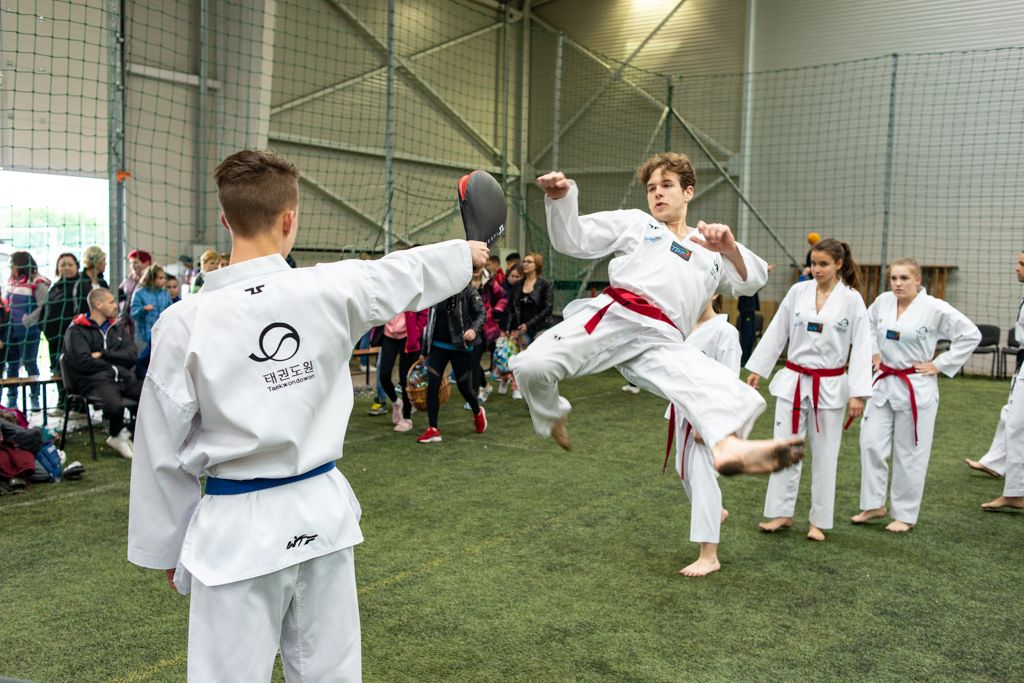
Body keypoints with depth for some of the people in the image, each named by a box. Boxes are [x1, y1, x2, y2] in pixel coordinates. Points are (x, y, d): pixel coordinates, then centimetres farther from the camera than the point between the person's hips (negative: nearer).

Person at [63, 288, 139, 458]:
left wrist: (103, 354, -5)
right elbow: (83, 362, -7)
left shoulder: (118, 327, 22)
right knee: (115, 404, -35)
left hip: (125, 379, 5)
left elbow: (131, 355, 8)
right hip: (96, 381, -5)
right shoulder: (76, 330, 6)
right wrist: (114, 367, -2)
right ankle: (117, 435, 0)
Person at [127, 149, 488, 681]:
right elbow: (410, 273, 13)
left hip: (238, 528, -2)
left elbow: (164, 449, -5)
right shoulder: (330, 289, -8)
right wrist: (465, 253, 34)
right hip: (320, 513, 3)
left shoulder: (184, 321, -13)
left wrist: (168, 548, 10)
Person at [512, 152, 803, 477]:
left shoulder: (709, 250, 28)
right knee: (533, 365, -24)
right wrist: (560, 198, -4)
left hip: (660, 340, 1)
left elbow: (750, 281, 14)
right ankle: (553, 416, 8)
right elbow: (574, 239, 15)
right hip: (612, 316, -1)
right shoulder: (634, 223, 23)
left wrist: (731, 250, -8)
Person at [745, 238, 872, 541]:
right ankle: (782, 513, 18)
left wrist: (858, 393, -11)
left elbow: (861, 347, -7)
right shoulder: (798, 291, 0)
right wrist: (757, 368, 7)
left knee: (825, 454, 7)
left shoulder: (851, 300, -6)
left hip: (829, 386, -2)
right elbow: (776, 332, 7)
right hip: (793, 381, 2)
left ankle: (819, 521, 20)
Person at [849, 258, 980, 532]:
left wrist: (939, 364, -10)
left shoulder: (934, 309, -14)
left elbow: (971, 335, -8)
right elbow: (868, 325, 21)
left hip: (916, 389, -4)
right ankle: (874, 504, 21)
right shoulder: (883, 301, 0)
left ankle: (905, 515, 18)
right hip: (884, 384, 5)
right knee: (871, 444, 4)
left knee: (910, 453, 4)